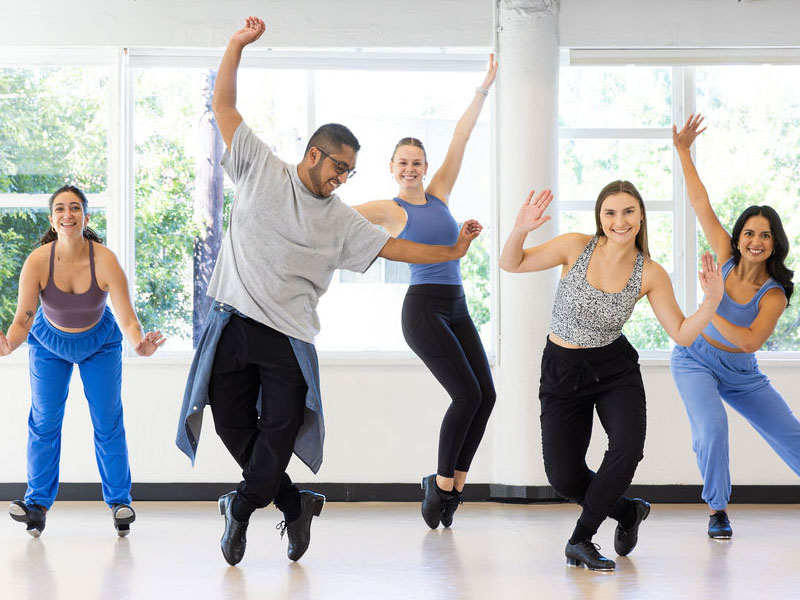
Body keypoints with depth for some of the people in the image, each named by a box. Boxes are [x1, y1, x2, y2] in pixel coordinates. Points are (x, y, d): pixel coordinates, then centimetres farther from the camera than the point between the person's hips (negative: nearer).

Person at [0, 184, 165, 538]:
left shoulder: (105, 260, -30)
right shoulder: (38, 261, -28)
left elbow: (128, 318, -30)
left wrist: (138, 344, -51)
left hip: (100, 344, -1)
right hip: (49, 343, 1)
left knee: (108, 424, -2)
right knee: (44, 422, -2)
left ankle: (120, 501, 9)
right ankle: (38, 502, 6)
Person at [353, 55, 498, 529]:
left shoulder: (439, 194, 13)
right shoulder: (389, 210, 0)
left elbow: (461, 138, 12)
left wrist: (485, 88, 14)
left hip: (457, 308, 6)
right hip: (423, 308, -6)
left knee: (486, 393, -3)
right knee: (467, 393, -15)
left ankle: (454, 486, 6)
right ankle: (441, 483, 1)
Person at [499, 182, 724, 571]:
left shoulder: (650, 274, -8)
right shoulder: (577, 247, -11)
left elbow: (682, 334, -4)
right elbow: (510, 264, -6)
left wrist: (712, 301, -20)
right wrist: (521, 230, -26)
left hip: (614, 369, 0)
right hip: (562, 369, 0)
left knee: (627, 447, -27)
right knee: (563, 477, -5)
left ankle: (580, 539, -7)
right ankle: (628, 512, 26)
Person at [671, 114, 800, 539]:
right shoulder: (726, 256, -12)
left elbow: (751, 341, -31)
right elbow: (701, 204, -9)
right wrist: (683, 152, -10)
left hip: (741, 373, 1)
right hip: (696, 360, 0)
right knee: (712, 429, -24)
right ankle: (717, 510, -5)